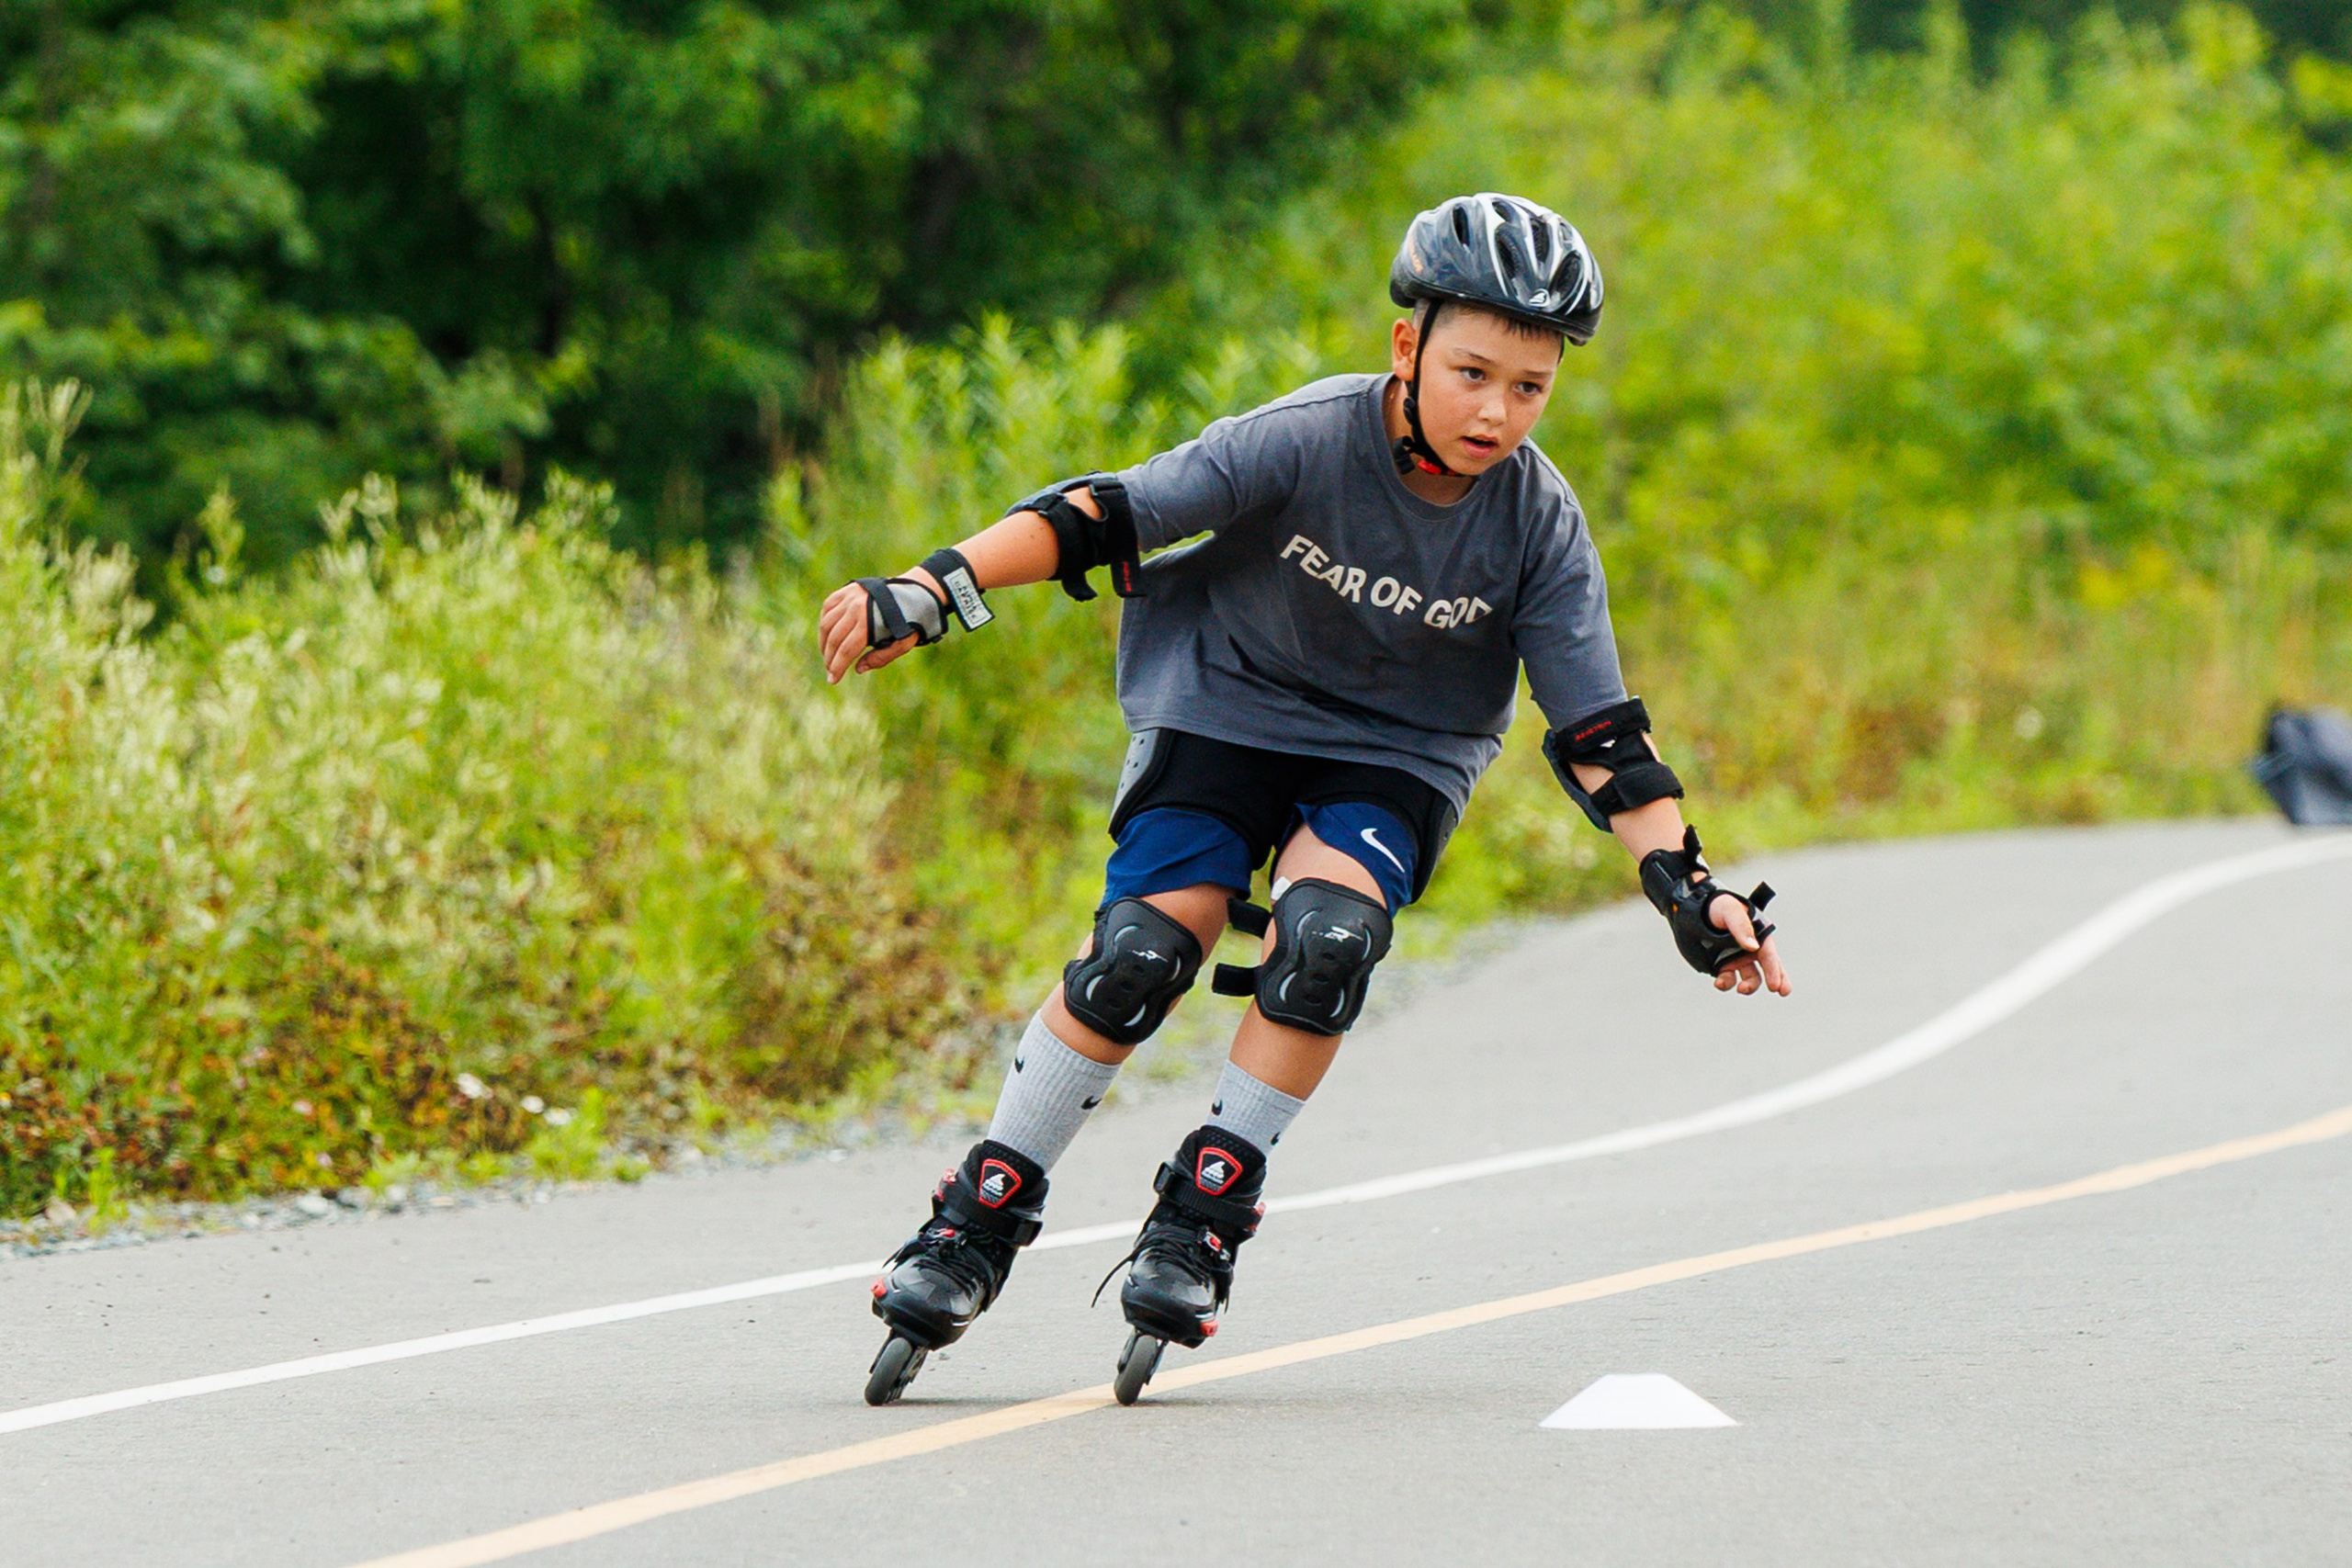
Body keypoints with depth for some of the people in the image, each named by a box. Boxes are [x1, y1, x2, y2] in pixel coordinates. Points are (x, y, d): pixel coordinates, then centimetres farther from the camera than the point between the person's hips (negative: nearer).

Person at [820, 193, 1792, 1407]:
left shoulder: (1540, 526, -15)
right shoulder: (1306, 442, -23)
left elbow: (1596, 733, -10)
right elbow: (1107, 515, -23)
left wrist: (1686, 889, -17)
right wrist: (929, 593, -32)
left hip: (1393, 759, 1)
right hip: (1227, 705, -1)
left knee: (1324, 934, -27)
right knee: (1143, 948, -19)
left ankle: (1208, 1209, -10)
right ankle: (981, 1217, -5)